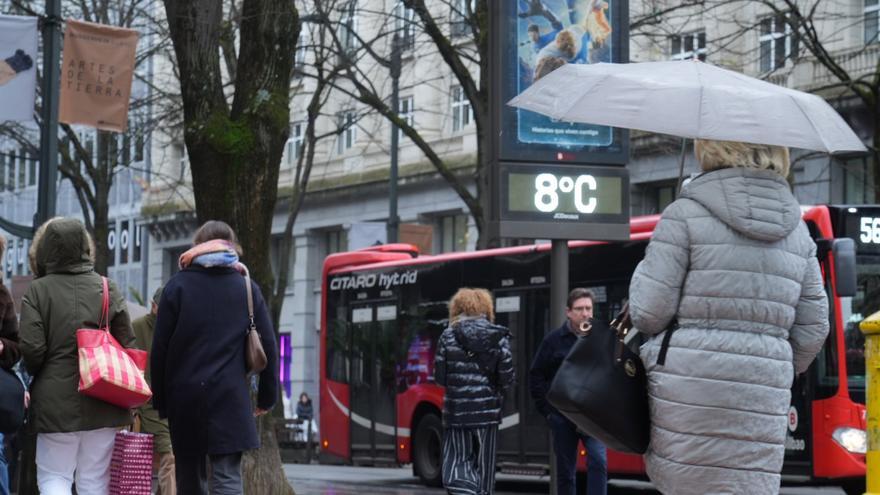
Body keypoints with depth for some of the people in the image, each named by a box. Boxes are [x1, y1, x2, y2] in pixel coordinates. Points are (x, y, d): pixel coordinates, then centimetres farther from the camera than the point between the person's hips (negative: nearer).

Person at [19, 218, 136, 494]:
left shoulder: (37, 291, -6)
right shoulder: (107, 288, 2)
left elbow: (31, 349, -11)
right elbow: (127, 345, 1)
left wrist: (40, 376, 10)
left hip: (55, 401, -3)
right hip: (102, 403, 3)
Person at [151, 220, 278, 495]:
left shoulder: (178, 286, 4)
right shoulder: (247, 288, 8)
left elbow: (160, 348, 0)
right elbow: (268, 346, 6)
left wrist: (160, 399, 6)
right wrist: (267, 396, 14)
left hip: (184, 395, 0)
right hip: (230, 396, 0)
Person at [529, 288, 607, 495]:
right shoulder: (554, 340, 1)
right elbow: (536, 376, 5)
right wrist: (547, 410, 0)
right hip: (562, 416, 1)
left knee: (598, 461, -17)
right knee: (565, 470, 8)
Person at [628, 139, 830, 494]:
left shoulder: (685, 214, -3)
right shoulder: (797, 229, 13)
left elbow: (648, 314, -5)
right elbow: (812, 329, 12)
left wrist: (644, 272, 15)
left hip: (689, 392, -4)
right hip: (761, 406, 4)